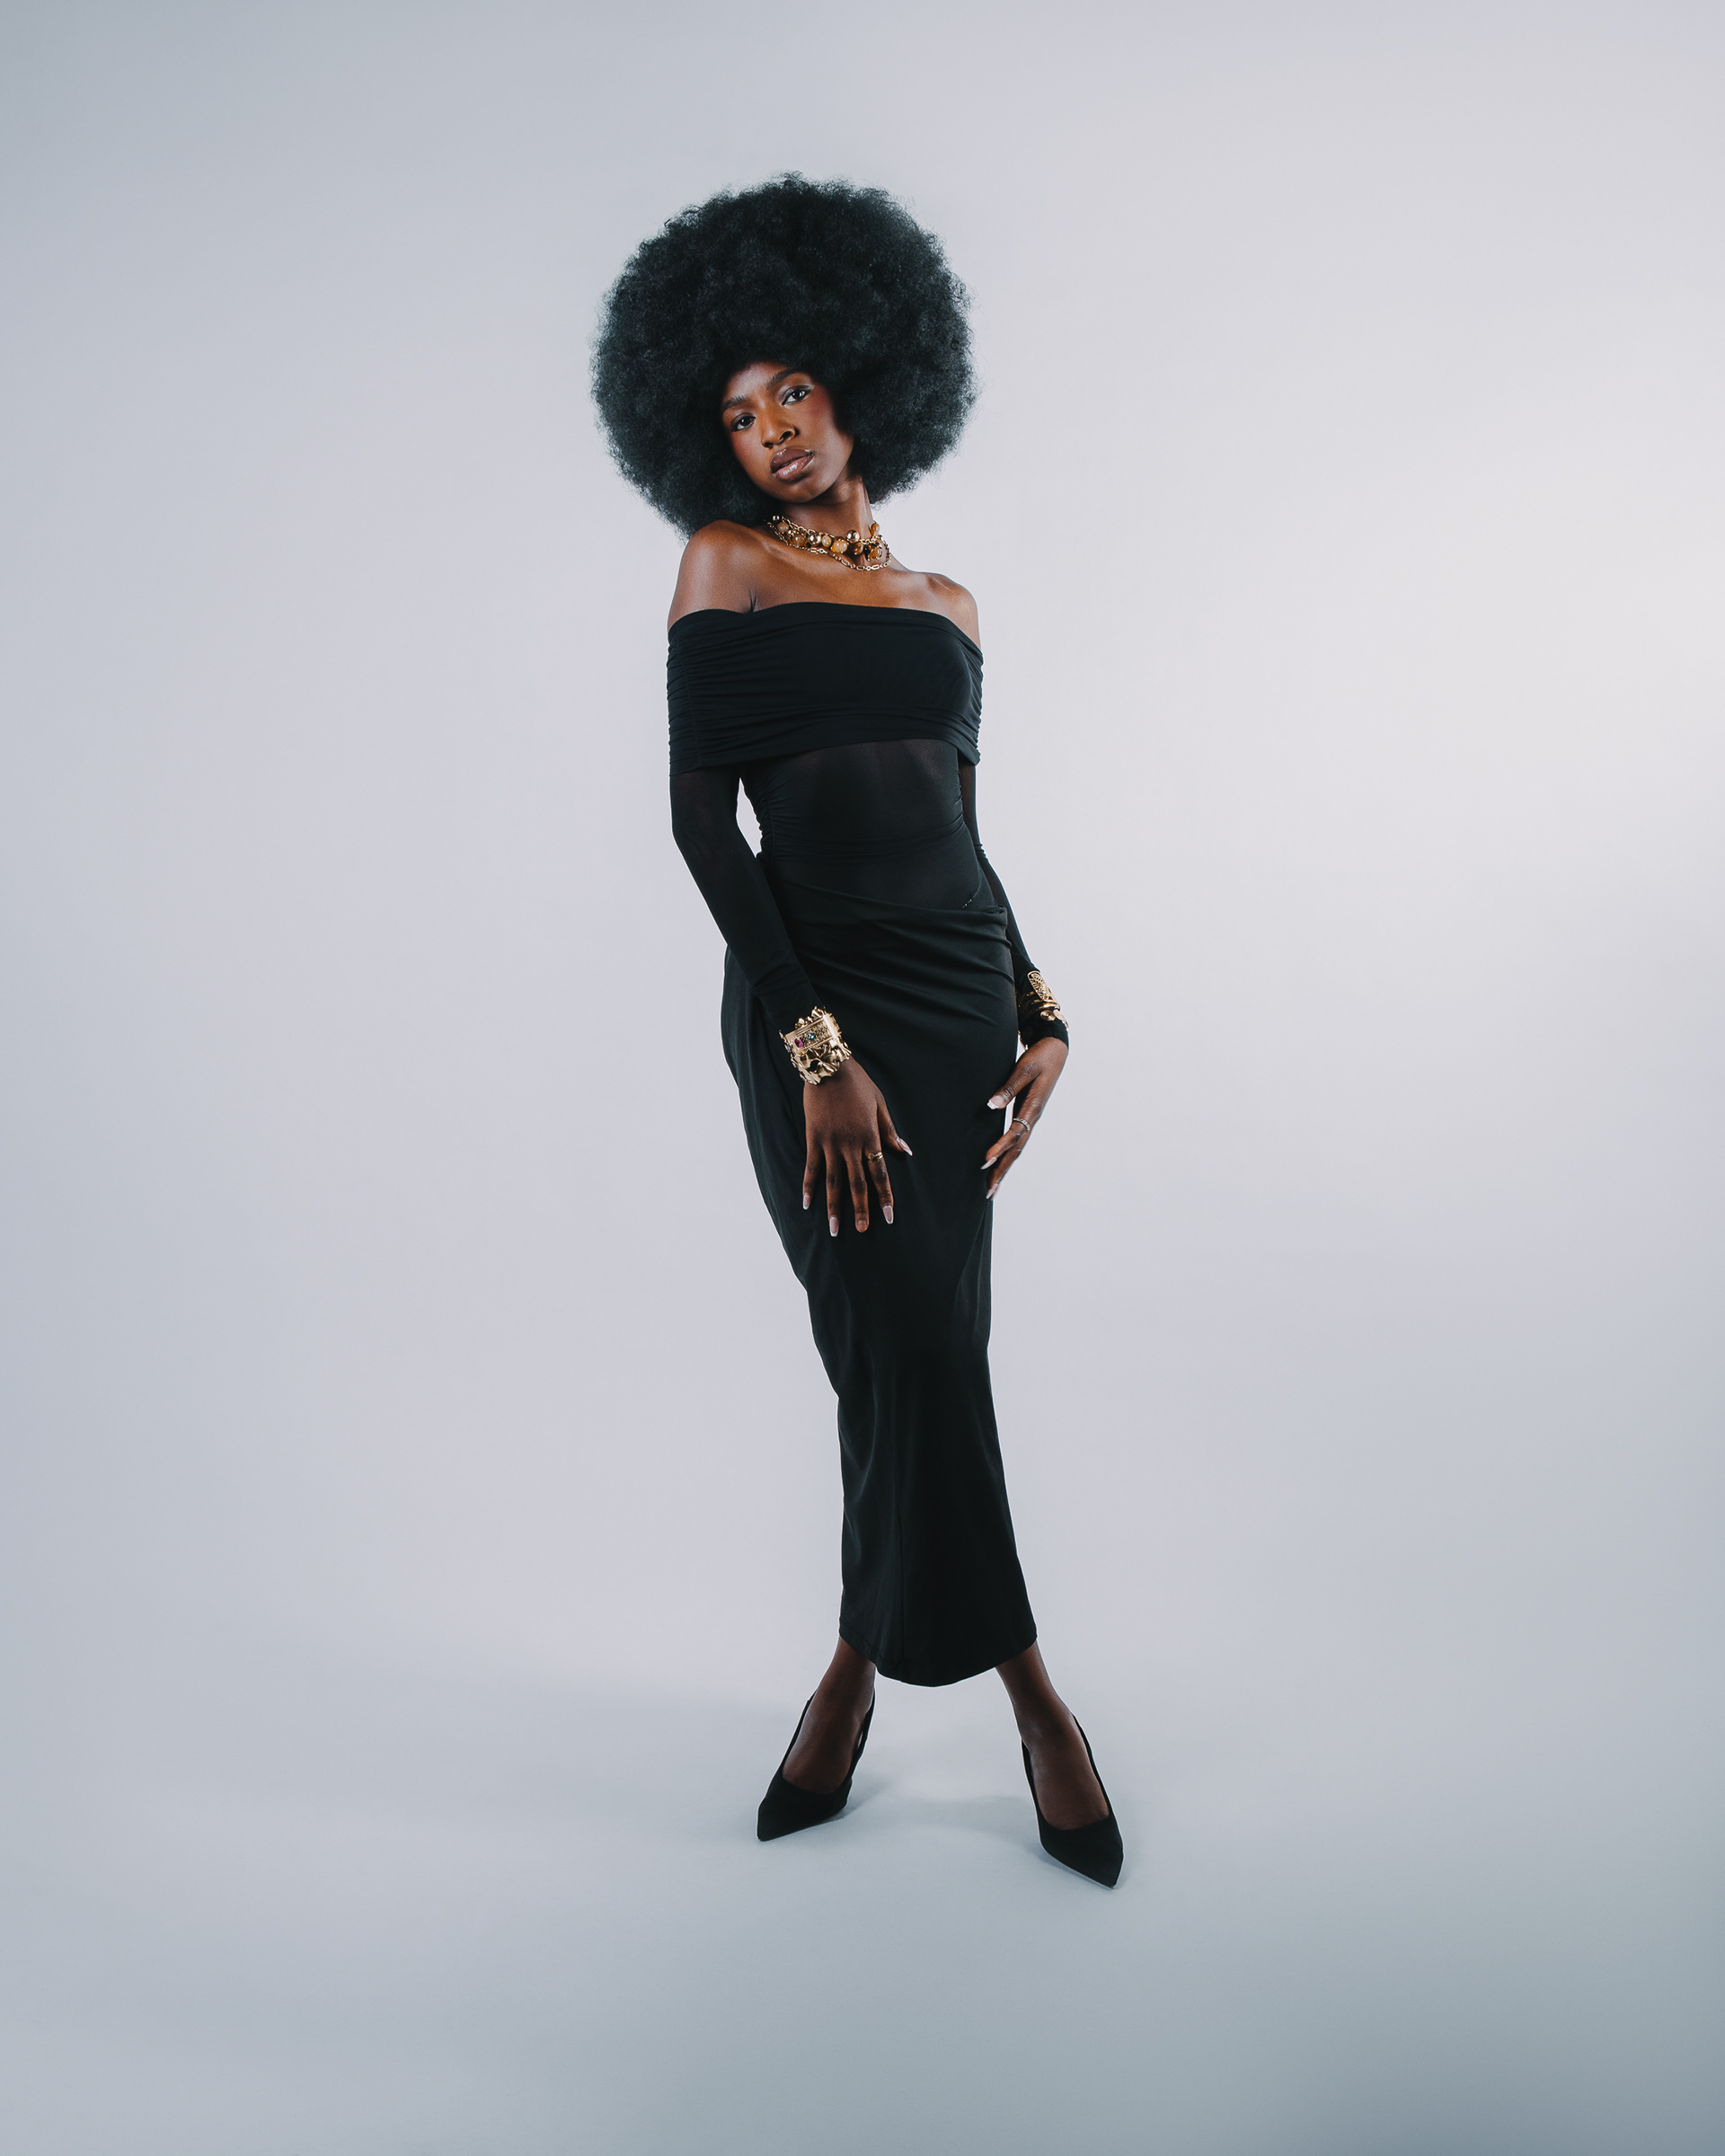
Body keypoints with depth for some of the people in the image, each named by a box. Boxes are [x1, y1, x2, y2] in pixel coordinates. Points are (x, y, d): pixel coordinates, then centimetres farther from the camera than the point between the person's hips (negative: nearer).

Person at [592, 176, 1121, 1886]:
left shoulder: (946, 605, 17)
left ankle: (861, 1662, 25)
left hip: (967, 989, 5)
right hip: (812, 996, -4)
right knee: (915, 1359, -3)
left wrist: (1041, 1014, 7)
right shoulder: (724, 563, 3)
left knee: (915, 1360, 5)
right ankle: (1026, 1686, 17)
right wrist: (817, 1046, -14)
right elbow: (700, 821, -6)